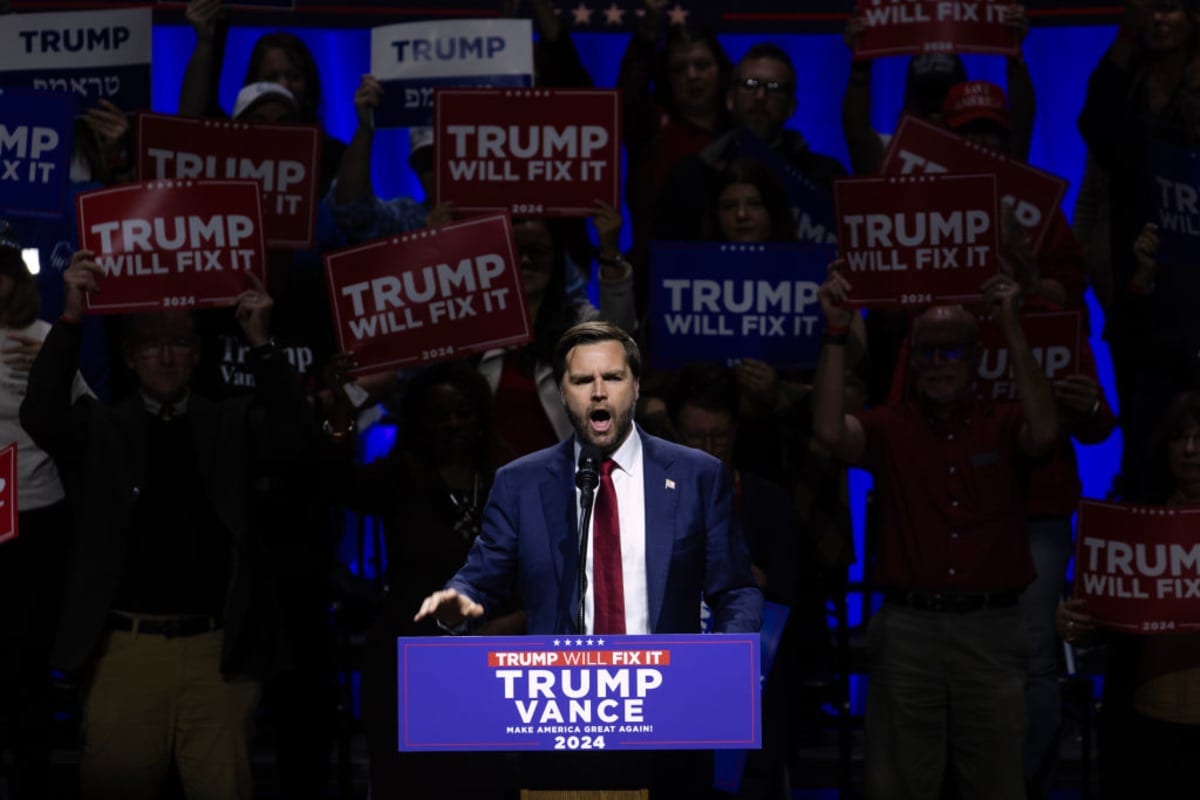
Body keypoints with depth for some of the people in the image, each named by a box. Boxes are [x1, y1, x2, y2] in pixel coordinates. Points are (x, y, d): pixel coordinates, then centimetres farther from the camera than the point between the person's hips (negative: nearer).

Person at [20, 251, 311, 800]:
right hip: (126, 648, 0)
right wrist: (71, 319, -16)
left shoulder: (230, 425, 10)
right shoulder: (100, 428, 8)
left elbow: (289, 437, -5)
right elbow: (40, 417, -8)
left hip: (218, 649, 0)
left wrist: (260, 342, -15)